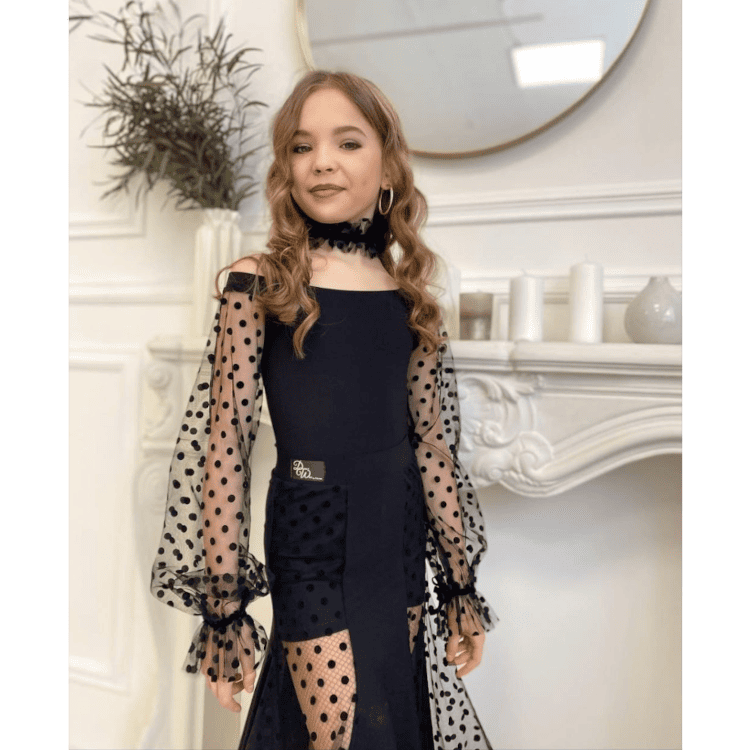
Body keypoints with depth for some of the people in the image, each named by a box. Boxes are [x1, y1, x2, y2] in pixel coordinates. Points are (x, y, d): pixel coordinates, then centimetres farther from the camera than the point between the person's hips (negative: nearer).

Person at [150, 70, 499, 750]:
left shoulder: (409, 296, 4)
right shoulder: (259, 284, -7)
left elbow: (431, 444, 6)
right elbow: (225, 443, -9)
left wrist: (462, 587, 9)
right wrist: (224, 605, -8)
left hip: (400, 540, 5)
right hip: (312, 543, -4)